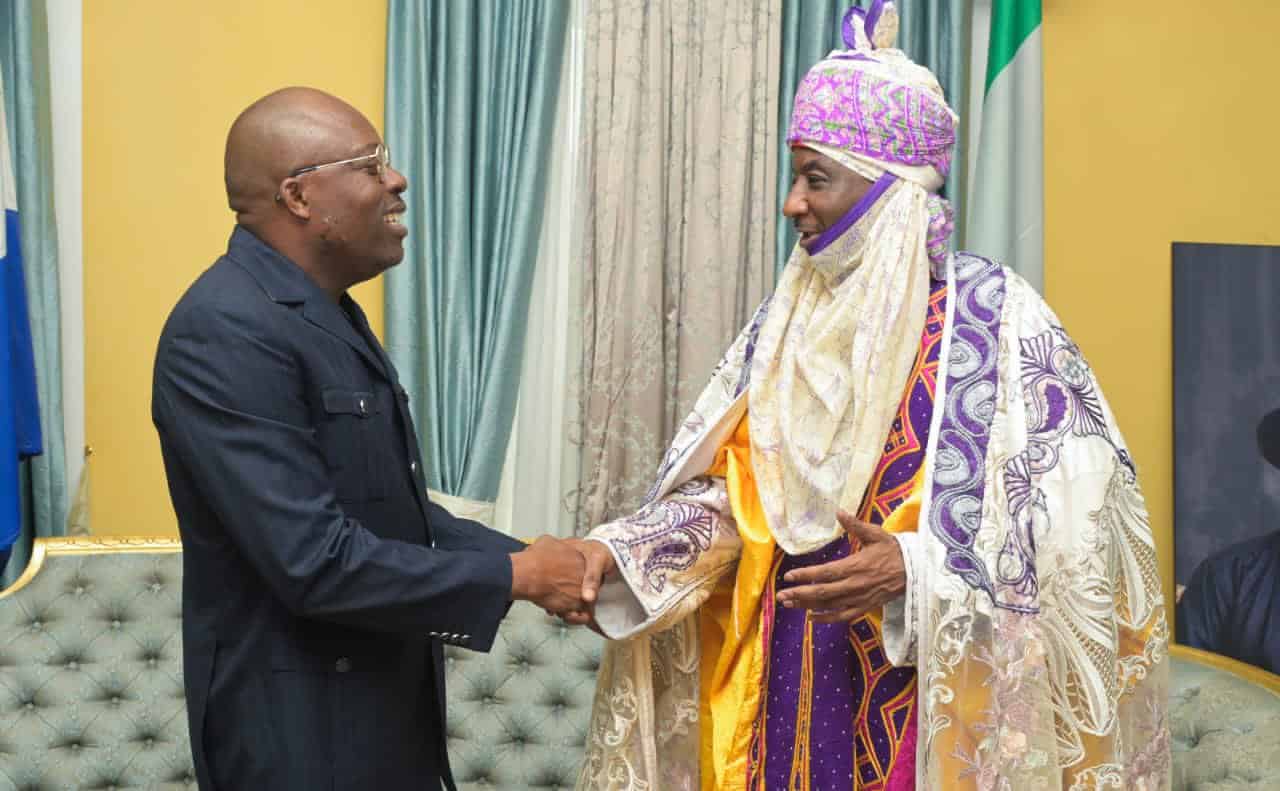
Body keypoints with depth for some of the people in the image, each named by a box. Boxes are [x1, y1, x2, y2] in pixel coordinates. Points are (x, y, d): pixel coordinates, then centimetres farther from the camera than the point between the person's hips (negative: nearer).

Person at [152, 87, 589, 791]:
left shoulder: (325, 310, 9)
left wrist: (529, 560, 0)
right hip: (301, 729, -9)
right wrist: (512, 576, -17)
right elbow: (316, 561, -26)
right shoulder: (226, 333, -22)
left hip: (379, 699, 9)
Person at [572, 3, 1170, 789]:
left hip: (929, 689, -5)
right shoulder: (787, 322, 5)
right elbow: (729, 492, 5)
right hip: (789, 674, 5)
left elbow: (1079, 517, -16)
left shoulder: (998, 319, -13)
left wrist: (917, 569, -29)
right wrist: (621, 550, -11)